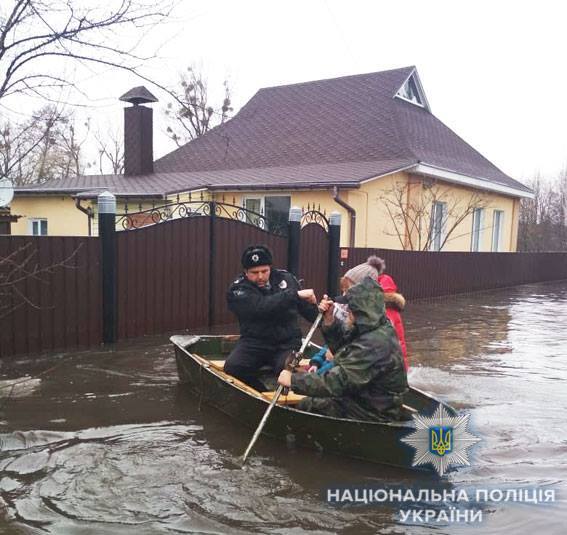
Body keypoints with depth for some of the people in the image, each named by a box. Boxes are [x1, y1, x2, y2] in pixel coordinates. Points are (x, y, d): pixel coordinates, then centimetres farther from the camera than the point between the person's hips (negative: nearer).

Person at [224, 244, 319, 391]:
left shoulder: (285, 278, 5)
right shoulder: (237, 290, -8)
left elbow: (305, 306, 15)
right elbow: (262, 307, -27)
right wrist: (295, 294, -29)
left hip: (287, 342, 1)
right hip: (255, 342, 0)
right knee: (232, 368, -27)